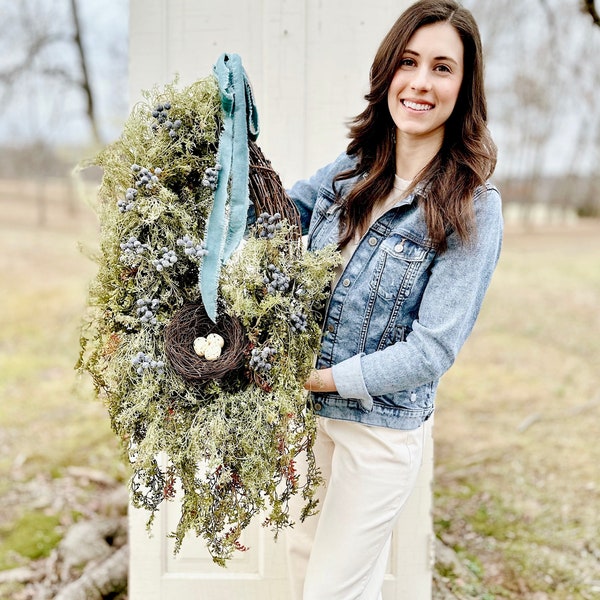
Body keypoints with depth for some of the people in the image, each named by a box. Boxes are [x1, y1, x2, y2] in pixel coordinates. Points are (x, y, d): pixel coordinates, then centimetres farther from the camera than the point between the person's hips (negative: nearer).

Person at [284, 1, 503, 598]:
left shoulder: (473, 208, -17)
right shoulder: (351, 171, -1)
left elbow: (433, 349, -19)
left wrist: (329, 376, -19)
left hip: (381, 426, -5)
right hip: (308, 411, 6)